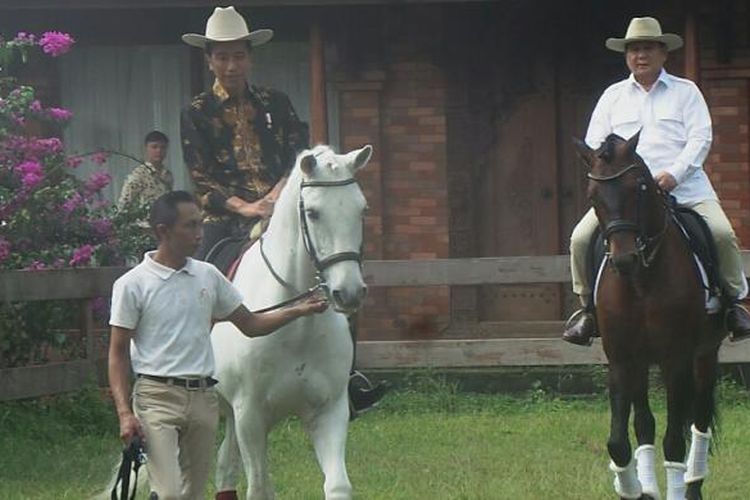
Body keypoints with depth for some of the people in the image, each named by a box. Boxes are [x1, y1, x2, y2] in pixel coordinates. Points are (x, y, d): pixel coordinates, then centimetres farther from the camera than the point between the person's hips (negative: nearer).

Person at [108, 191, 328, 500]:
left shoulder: (208, 276, 10)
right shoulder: (132, 285, -5)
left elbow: (250, 325, 17)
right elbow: (118, 353, -4)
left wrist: (298, 311, 2)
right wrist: (125, 413, -14)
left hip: (203, 398, 5)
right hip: (158, 396, -5)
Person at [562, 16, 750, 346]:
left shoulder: (685, 92, 10)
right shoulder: (613, 96, 16)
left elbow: (700, 139, 0)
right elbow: (594, 144, 11)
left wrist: (674, 174, -16)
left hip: (685, 186, -2)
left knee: (722, 233, -24)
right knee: (581, 238, -16)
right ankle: (589, 304, 3)